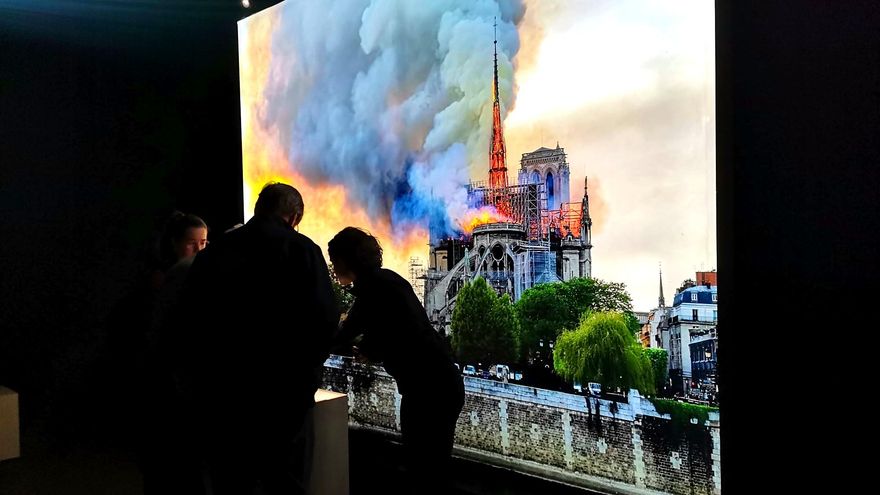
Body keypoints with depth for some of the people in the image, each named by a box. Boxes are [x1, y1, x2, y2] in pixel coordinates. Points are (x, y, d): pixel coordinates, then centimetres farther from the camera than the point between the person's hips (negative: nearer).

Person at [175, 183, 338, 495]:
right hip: (281, 397, -4)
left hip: (218, 396, 4)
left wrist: (197, 387, 14)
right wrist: (303, 376, 1)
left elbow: (184, 321, 7)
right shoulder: (300, 248, -4)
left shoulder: (212, 252, 9)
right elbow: (323, 319, -14)